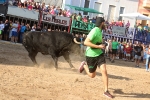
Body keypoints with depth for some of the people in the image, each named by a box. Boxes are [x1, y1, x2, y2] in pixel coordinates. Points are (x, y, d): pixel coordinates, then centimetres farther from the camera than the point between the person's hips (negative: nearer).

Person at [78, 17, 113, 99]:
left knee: (104, 71, -11)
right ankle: (84, 65, 39)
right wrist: (98, 46, -28)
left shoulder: (100, 31, 5)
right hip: (91, 55, -6)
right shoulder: (94, 31, -22)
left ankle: (106, 91, -6)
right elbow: (86, 42, -29)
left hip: (99, 54, 6)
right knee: (92, 75, 9)